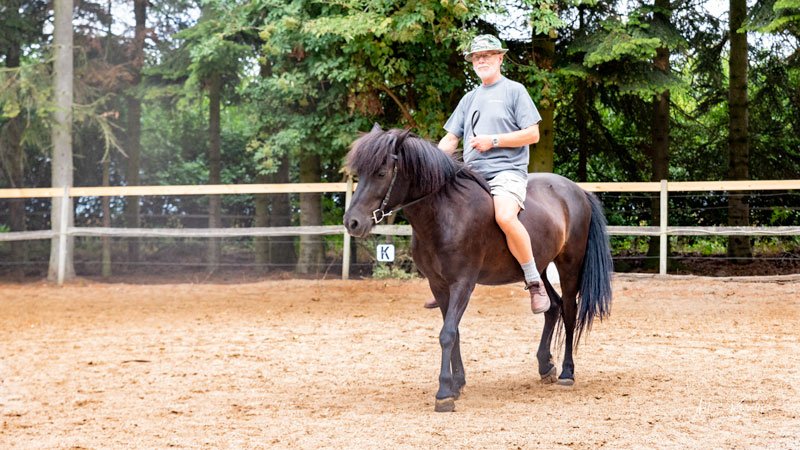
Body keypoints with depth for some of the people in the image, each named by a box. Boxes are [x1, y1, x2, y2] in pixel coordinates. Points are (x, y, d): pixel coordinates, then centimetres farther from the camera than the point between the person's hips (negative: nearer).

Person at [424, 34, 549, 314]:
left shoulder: (514, 91, 4)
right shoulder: (470, 99, 20)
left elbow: (532, 134, -4)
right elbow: (450, 140, 18)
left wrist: (493, 140, -13)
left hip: (507, 171, -7)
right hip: (471, 174, 7)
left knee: (505, 216, -35)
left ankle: (534, 282, -24)